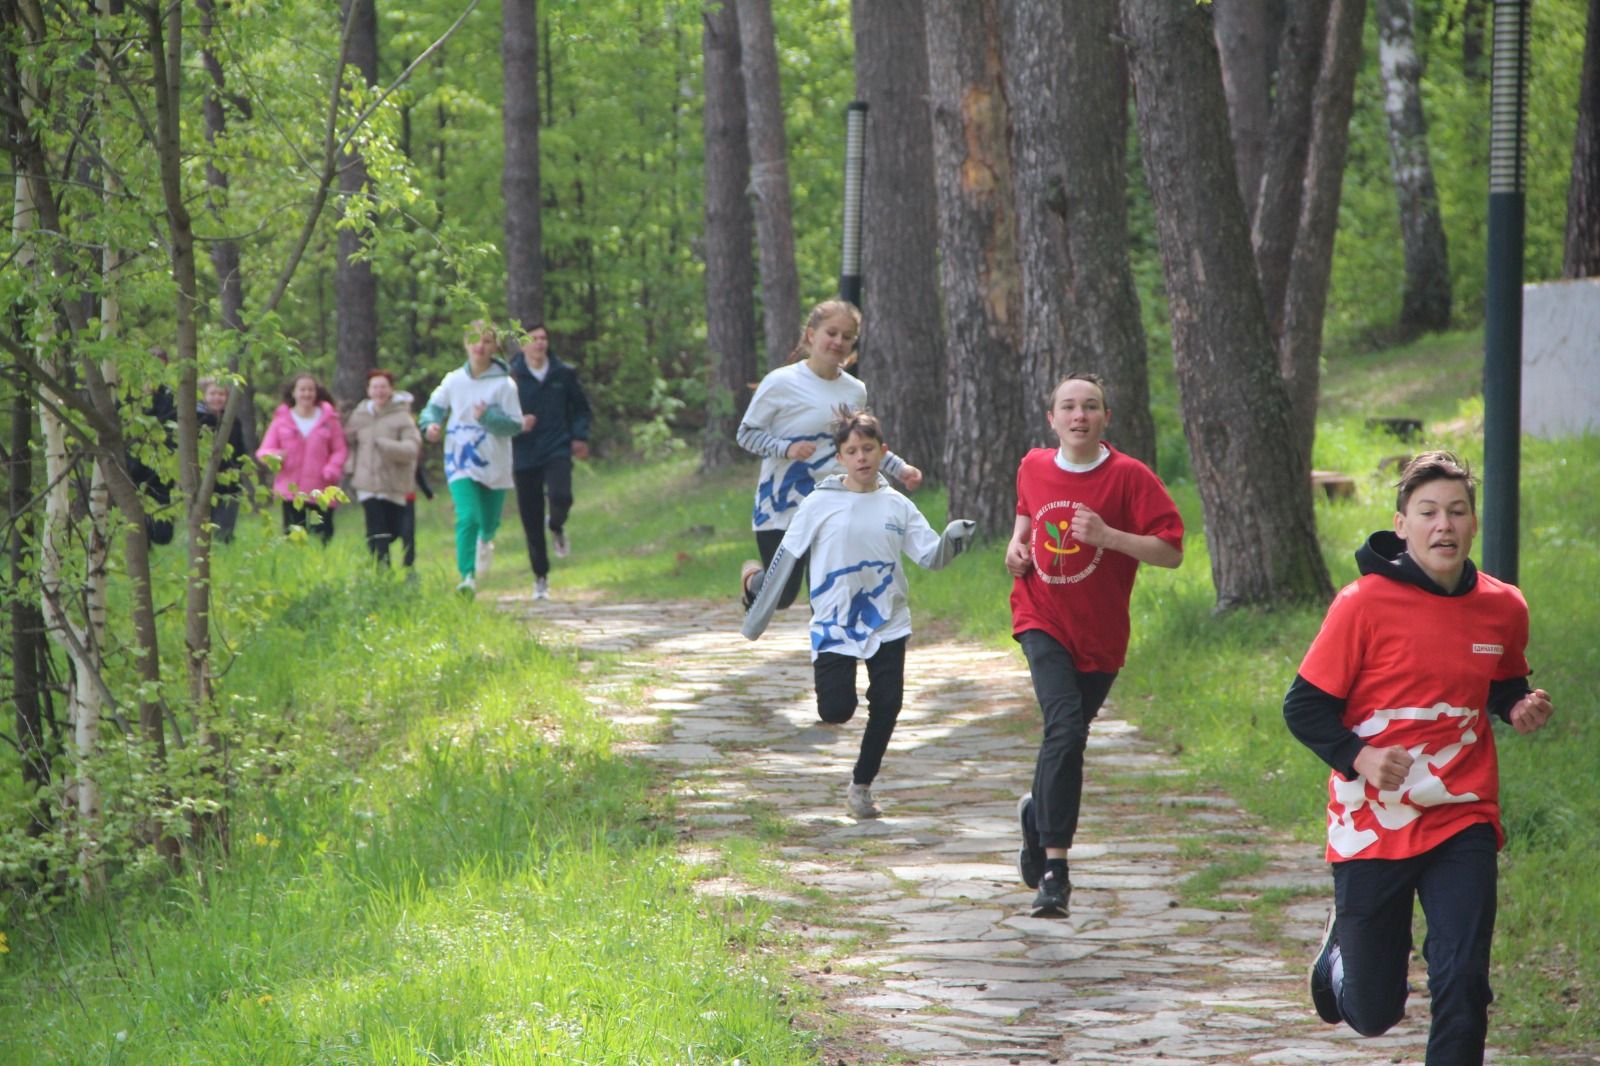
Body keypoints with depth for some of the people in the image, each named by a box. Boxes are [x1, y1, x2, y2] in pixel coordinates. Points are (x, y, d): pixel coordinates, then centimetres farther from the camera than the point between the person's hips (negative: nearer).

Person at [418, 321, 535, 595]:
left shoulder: (504, 384, -7)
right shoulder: (454, 381, 0)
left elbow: (514, 425, -9)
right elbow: (434, 407, 11)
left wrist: (488, 417, -27)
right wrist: (431, 424, -11)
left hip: (494, 463, 0)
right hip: (461, 461, 0)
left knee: (489, 522, 15)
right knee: (467, 518, -19)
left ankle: (485, 541, 52)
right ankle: (467, 577, -20)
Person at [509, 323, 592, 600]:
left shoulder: (563, 374, 5)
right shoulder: (511, 377, -2)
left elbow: (580, 408, 17)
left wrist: (580, 436, 3)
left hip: (557, 451, 0)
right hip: (524, 456, 0)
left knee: (561, 496, -27)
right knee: (531, 522, 2)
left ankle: (556, 526, 10)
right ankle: (540, 578, 19)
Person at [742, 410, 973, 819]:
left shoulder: (898, 506, 2)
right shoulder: (819, 504, -4)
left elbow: (931, 556, -2)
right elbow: (784, 561, 1)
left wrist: (952, 539, -25)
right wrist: (758, 614, 3)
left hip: (887, 625, 2)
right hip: (833, 627, -2)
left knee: (886, 707, -2)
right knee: (836, 712, -10)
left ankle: (861, 786, 15)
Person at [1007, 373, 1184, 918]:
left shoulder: (1130, 477, -10)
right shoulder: (1033, 468, 2)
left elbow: (1172, 550, -14)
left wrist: (1107, 535, -25)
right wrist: (1018, 540, 4)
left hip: (1099, 636, 0)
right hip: (1042, 621, 0)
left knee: (1066, 735, 11)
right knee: (1065, 727, -21)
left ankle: (1037, 812, 45)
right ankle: (1054, 868, -21)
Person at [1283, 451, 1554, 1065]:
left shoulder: (1503, 608, 1)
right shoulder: (1363, 604, -11)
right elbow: (1304, 708, -6)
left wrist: (1521, 707, -3)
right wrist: (1357, 758, -22)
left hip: (1463, 823, 2)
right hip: (1373, 826, -2)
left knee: (1462, 978, -14)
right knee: (1373, 1013, 9)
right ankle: (1342, 945, 44)